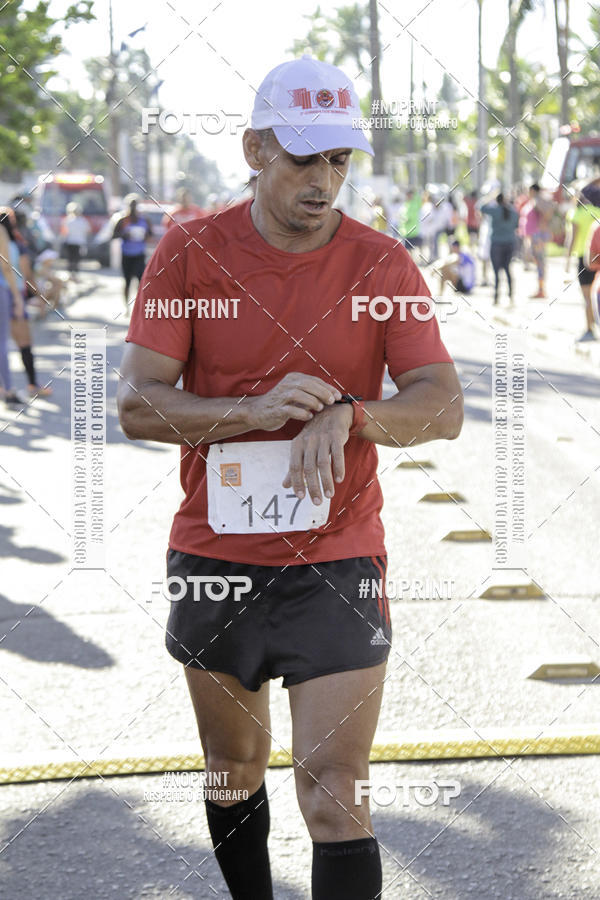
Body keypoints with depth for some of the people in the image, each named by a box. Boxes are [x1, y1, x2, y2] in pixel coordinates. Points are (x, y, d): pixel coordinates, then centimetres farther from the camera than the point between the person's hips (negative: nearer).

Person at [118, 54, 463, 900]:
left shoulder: (383, 264, -3)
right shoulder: (190, 252, -3)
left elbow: (444, 406, -8)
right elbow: (136, 403, -8)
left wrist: (347, 415, -27)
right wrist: (255, 409, -23)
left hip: (339, 564, -2)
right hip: (213, 557, 2)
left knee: (334, 799, -8)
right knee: (234, 770, 18)